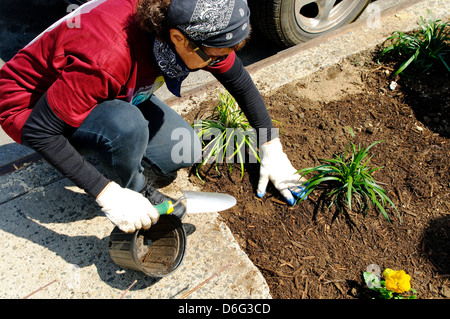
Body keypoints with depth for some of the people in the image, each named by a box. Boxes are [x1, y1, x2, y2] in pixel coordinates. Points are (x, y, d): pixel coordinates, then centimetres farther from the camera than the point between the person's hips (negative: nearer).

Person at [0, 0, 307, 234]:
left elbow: (242, 83, -7)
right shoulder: (109, 57, -41)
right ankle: (137, 192, -5)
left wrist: (272, 150, -3)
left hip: (113, 95, 6)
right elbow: (38, 130, -31)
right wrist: (109, 194, -33)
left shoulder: (193, 29, -21)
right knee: (127, 126, -37)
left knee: (185, 152, -6)